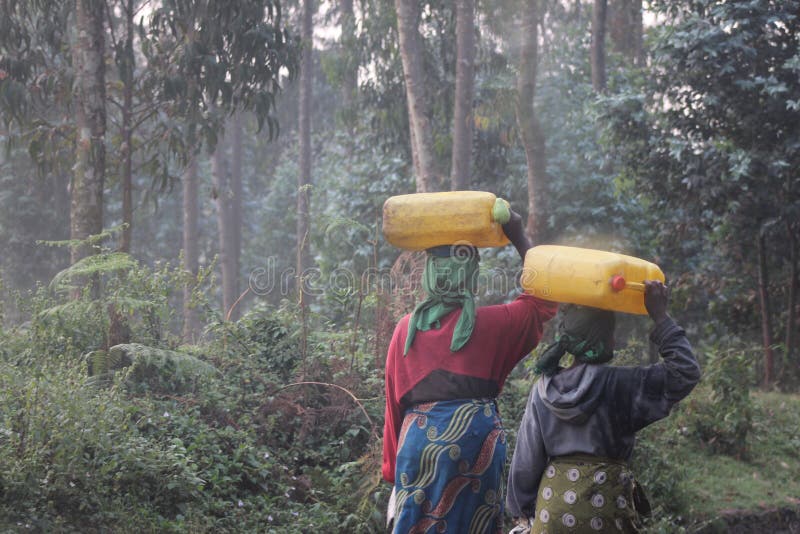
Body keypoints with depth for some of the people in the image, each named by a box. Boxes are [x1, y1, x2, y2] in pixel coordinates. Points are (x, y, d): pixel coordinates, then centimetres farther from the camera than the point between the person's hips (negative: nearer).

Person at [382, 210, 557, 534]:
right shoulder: (491, 323, -3)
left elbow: (394, 401, 7)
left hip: (418, 437, 2)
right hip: (474, 439, -1)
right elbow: (543, 300, 12)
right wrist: (519, 239, 14)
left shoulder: (406, 329, 3)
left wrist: (394, 465, 15)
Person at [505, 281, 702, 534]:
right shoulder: (619, 384, -9)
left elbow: (527, 458, 5)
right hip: (603, 502, -3)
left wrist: (524, 511, 15)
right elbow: (685, 373, -8)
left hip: (553, 498, 3)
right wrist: (660, 317, -5)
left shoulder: (543, 390, 2)